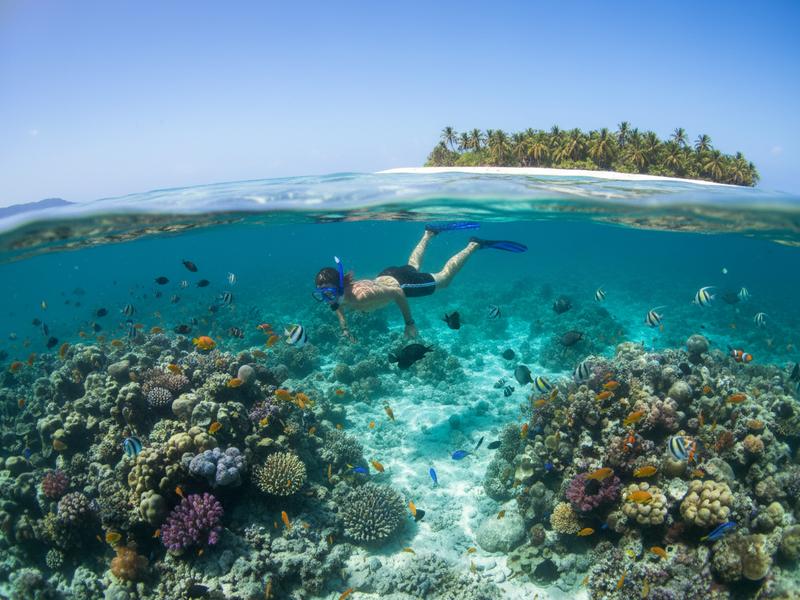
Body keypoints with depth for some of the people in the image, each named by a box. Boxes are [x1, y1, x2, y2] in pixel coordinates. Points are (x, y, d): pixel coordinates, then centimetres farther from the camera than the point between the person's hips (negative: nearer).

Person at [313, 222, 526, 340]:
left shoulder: (361, 296, -43)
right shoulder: (335, 294, -22)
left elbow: (396, 292, -33)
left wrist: (409, 322, -25)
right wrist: (344, 325, -3)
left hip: (400, 282, -6)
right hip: (385, 276, 6)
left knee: (443, 278, 16)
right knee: (412, 266, 38)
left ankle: (474, 245, 28)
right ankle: (430, 233, 54)